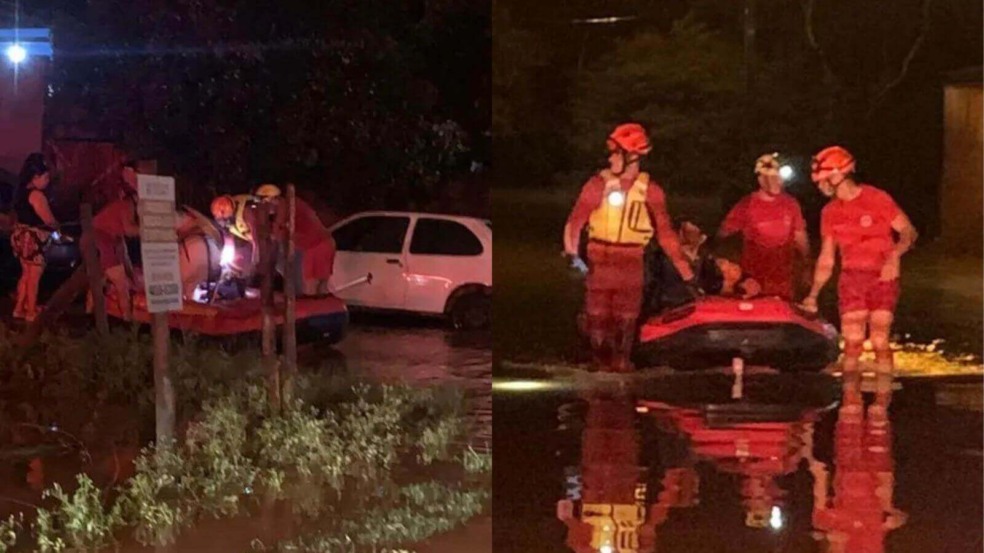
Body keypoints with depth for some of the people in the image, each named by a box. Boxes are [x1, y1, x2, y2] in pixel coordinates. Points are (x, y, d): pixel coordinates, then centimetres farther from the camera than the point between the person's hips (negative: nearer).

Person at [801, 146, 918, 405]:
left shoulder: (877, 199, -7)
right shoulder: (830, 212, 9)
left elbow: (909, 232, -5)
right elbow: (826, 259, 15)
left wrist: (894, 255, -23)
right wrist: (813, 295, 10)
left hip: (882, 278, -4)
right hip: (851, 279, 4)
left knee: (880, 343, -7)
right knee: (852, 345, -2)